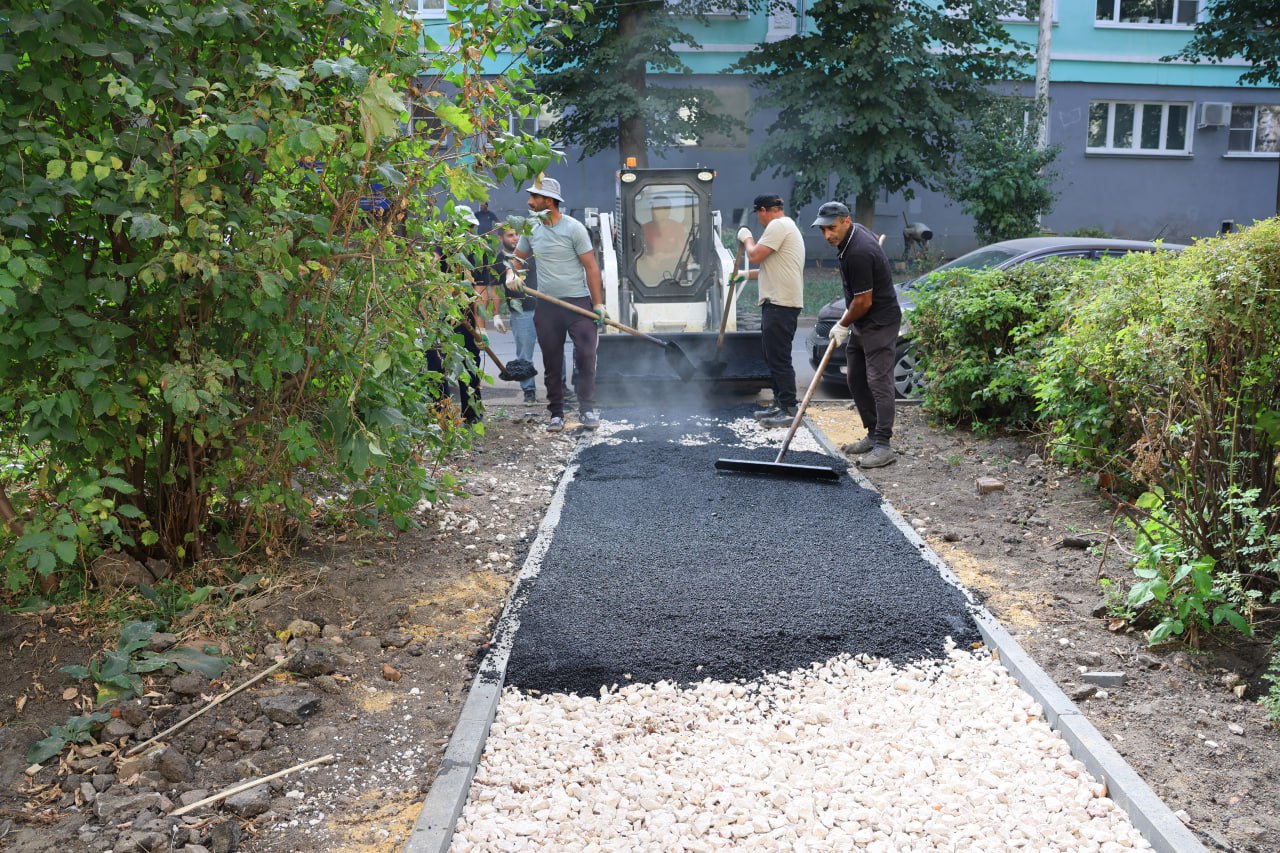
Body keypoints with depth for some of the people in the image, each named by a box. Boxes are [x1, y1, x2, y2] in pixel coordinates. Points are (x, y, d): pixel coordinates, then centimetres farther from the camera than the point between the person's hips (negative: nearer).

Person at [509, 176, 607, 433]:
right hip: (547, 306, 5)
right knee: (552, 363, 7)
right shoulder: (531, 229, 8)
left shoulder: (573, 228, -6)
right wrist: (512, 273, -6)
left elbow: (591, 266, -7)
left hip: (579, 302, -4)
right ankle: (556, 414, 14)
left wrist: (598, 304, -13)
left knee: (586, 357, -9)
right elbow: (518, 257, 19)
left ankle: (587, 409, 2)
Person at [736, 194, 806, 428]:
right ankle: (779, 404, 23)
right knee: (774, 356, 16)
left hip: (781, 303, -11)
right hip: (777, 302, 11)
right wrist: (747, 275, 32)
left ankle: (789, 409, -8)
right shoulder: (786, 226, 23)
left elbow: (755, 256, -17)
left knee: (779, 358, -10)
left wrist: (746, 238, 1)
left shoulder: (778, 225, -12)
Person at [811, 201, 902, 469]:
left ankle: (883, 446, -9)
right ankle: (873, 434, 21)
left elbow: (864, 301, -21)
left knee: (878, 382, -11)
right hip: (861, 323, 10)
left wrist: (843, 325, -6)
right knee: (856, 380, 12)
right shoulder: (855, 232, 5)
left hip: (880, 324, -10)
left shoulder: (858, 253, -26)